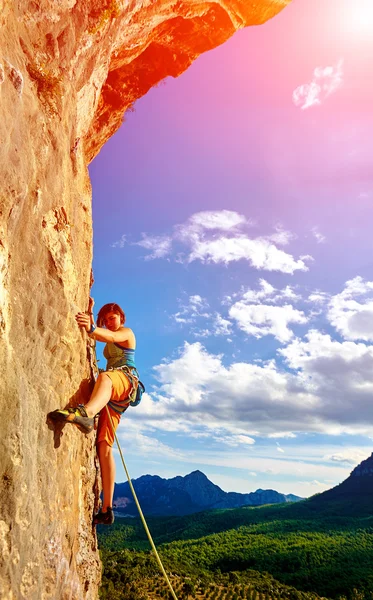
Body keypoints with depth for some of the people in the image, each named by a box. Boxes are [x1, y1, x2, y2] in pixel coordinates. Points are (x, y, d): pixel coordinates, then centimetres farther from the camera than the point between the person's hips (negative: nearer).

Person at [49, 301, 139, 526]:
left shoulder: (127, 333, 6)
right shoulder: (108, 338, 32)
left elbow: (112, 336, -17)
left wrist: (92, 328, -37)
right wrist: (90, 311, 22)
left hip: (127, 379, -8)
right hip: (113, 395, 8)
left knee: (105, 377, -44)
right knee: (104, 446, -6)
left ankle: (86, 413, -80)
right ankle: (107, 509, -7)